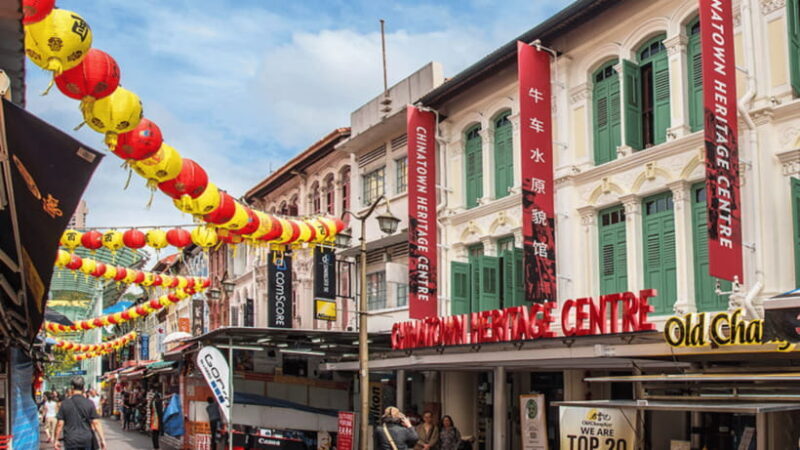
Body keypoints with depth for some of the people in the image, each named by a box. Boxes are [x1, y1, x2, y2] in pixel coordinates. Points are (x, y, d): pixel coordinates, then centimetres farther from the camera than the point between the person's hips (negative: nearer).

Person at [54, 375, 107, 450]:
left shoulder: (65, 403, -4)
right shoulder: (89, 403, -3)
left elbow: (60, 424, -4)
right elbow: (96, 423, -5)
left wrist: (56, 440, 6)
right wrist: (102, 439, -1)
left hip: (71, 441, -1)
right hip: (86, 440, 1)